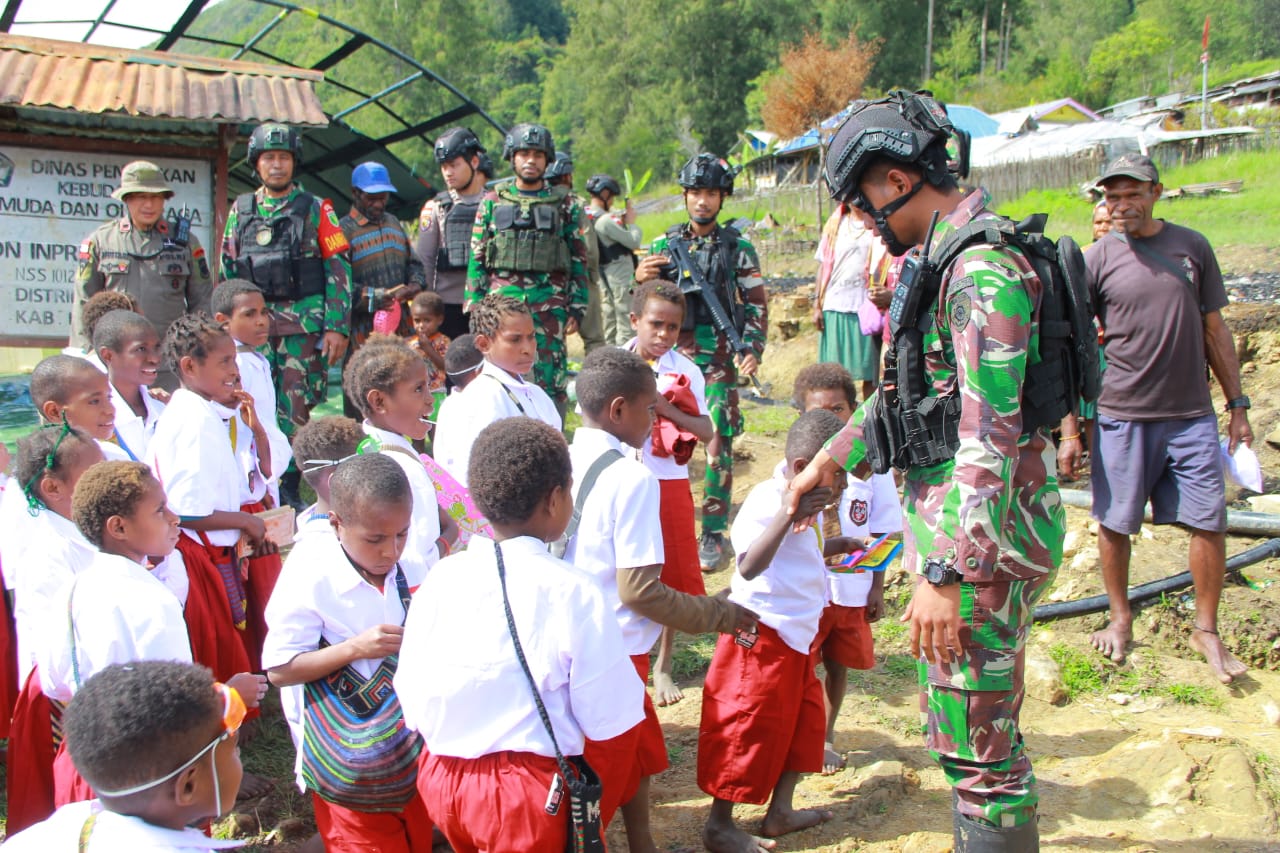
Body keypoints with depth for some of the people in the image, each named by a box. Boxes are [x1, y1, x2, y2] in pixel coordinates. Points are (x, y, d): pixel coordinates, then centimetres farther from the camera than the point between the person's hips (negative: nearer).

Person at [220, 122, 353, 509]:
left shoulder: (316, 210, 3)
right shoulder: (240, 211, 12)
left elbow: (339, 270, 0)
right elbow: (227, 271, 17)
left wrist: (337, 328, -7)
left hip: (304, 326, -2)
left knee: (295, 409, 1)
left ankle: (289, 489, 11)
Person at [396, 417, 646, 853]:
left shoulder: (438, 579, -6)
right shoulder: (572, 592, -18)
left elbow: (412, 705, 0)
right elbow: (608, 719, -12)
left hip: (441, 781, 5)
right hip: (527, 793, -4)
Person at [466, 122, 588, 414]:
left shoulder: (565, 204, 9)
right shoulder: (493, 201, 10)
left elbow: (579, 259, 8)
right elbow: (477, 258, 9)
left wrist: (577, 308, 1)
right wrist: (475, 307, 3)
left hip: (550, 304, 0)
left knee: (551, 378, -1)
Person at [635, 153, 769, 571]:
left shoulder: (737, 247, 2)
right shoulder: (666, 243, 9)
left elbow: (757, 304, 4)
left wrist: (752, 350, -9)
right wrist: (641, 279, -9)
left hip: (719, 359, -3)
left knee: (717, 446, -5)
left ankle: (713, 534, 4)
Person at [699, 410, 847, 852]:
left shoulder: (801, 500, 8)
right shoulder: (768, 499, -22)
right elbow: (750, 565, -36)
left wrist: (843, 546, 20)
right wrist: (788, 514, -43)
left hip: (796, 634, 10)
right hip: (762, 633, -10)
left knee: (804, 718, 18)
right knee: (749, 728, 0)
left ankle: (780, 811, 33)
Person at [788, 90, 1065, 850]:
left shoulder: (981, 268, -20)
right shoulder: (948, 257, 13)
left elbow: (990, 439, -26)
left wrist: (946, 574, -26)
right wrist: (831, 458, 30)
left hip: (981, 531, -10)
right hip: (953, 518, 10)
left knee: (979, 743, -1)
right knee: (959, 725, 22)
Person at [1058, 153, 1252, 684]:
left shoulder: (1192, 247, 5)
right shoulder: (1096, 261, -2)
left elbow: (1214, 330, 12)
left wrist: (1237, 405, 9)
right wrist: (1069, 430, -4)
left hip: (1192, 415, 2)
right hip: (1121, 416, -2)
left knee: (1210, 522, 2)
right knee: (1114, 524, 7)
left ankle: (1206, 630, 19)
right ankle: (1120, 619, 28)